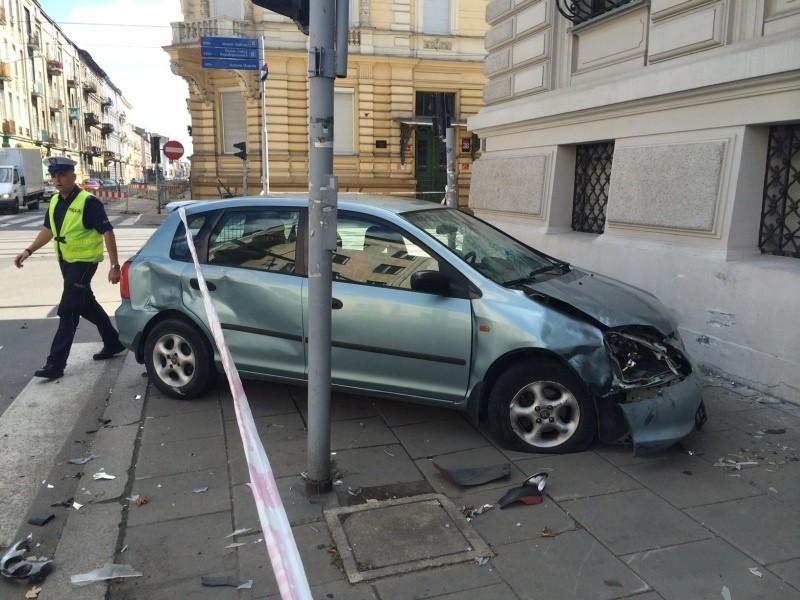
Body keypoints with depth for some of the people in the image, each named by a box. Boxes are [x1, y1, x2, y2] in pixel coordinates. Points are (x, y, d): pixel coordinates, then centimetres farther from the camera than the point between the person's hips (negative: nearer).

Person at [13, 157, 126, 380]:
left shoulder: (88, 202, -17)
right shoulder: (55, 202, 7)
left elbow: (107, 232, -20)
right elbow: (48, 229, 20)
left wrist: (114, 265, -24)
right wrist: (29, 250, 9)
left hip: (84, 262, -8)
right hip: (66, 262, 9)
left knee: (67, 311, -8)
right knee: (87, 305, 17)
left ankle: (56, 363, -3)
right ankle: (113, 342, 32)